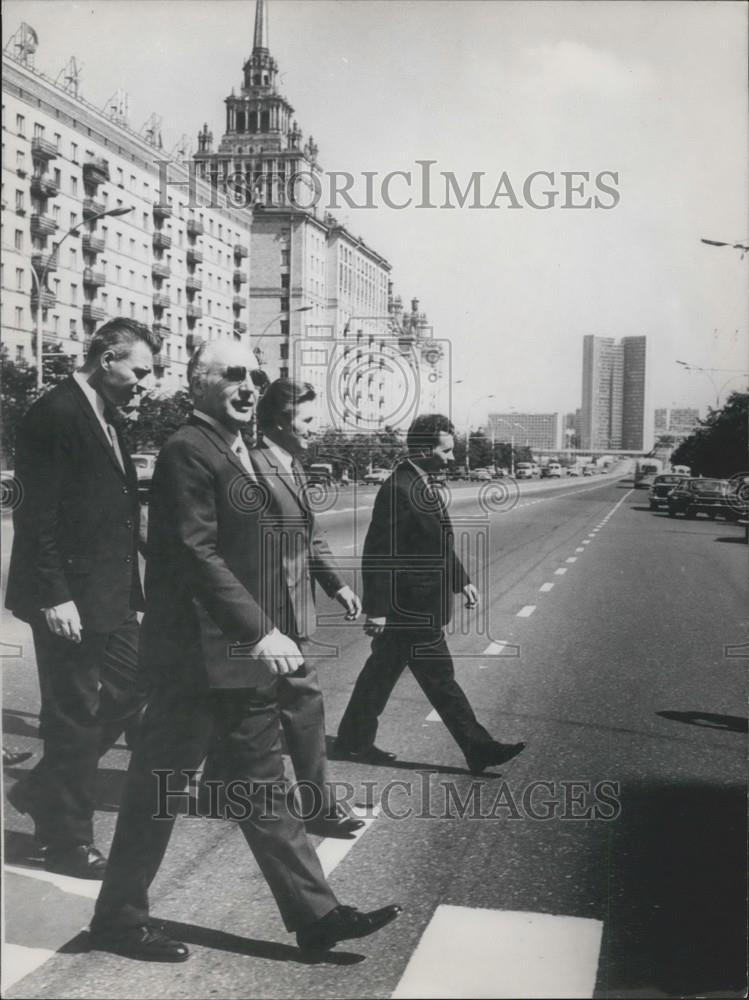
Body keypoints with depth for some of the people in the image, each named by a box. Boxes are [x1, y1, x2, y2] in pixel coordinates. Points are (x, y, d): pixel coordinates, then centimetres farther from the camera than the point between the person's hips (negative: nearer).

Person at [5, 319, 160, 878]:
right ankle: (69, 842, 19)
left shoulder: (108, 419, 12)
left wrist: (130, 585, 12)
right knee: (73, 715, 2)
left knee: (133, 686, 14)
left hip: (108, 593, 9)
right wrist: (53, 595, -21)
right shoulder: (55, 415, -15)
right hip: (69, 597, -9)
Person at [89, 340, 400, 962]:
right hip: (196, 658, -9)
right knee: (159, 789, 6)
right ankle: (120, 918, 23)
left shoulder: (239, 451, 14)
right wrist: (260, 631, -25)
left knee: (265, 787, 14)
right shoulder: (188, 451, -15)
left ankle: (315, 916, 21)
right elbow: (197, 554, -22)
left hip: (243, 657, 9)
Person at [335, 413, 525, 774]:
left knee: (381, 674, 17)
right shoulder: (397, 490, -21)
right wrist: (377, 609, -21)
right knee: (440, 679, 1)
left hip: (408, 609, 10)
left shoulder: (422, 486, 10)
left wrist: (461, 580, 18)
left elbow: (438, 544, 21)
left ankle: (354, 741, 28)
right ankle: (478, 748, 11)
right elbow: (377, 553, -22)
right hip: (412, 609, -10)